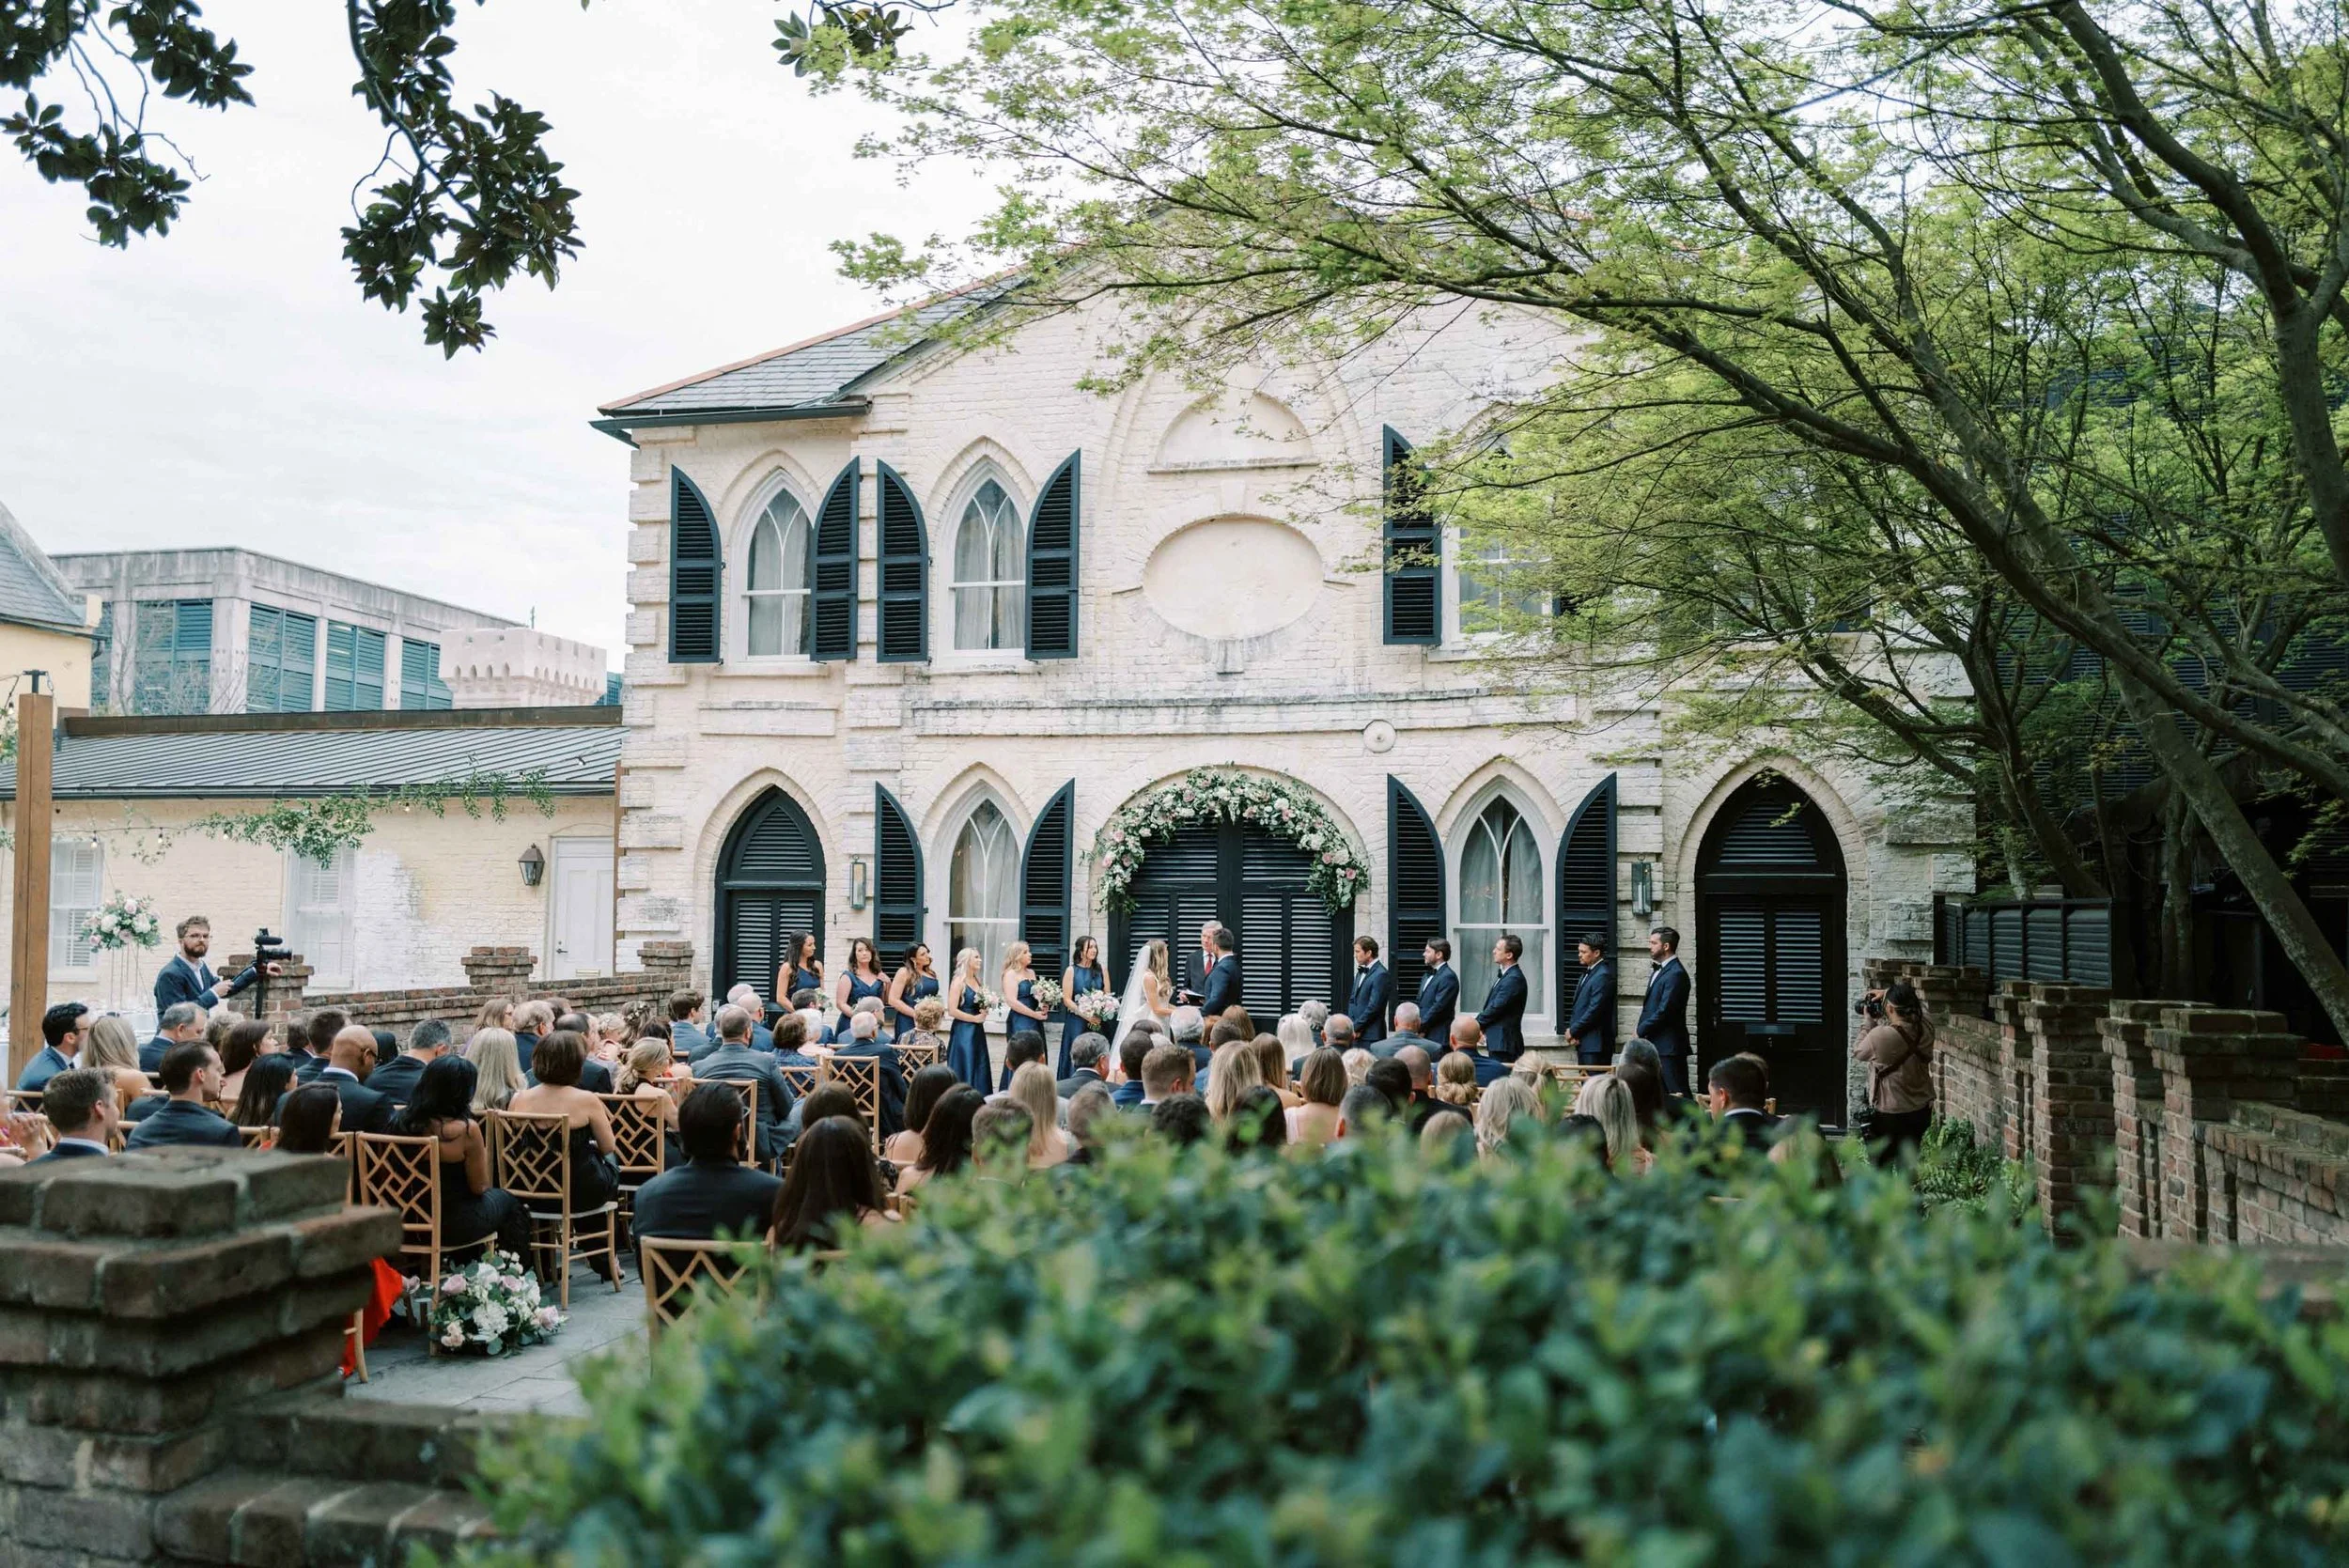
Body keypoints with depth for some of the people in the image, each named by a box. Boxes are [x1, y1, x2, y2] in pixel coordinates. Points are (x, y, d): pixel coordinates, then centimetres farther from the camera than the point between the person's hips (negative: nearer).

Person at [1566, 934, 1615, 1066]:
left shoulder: (1603, 976, -14)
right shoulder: (1588, 972, 17)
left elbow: (1595, 1010, -19)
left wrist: (1573, 1031, -12)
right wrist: (1571, 1029, 3)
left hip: (1595, 1043, -9)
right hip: (1583, 1042, 9)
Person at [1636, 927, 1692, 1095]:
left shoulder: (1676, 974, -16)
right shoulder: (1659, 971, 16)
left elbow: (1665, 1011, -21)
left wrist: (1641, 1031, -12)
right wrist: (1641, 1029, 5)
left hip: (1669, 1045, -10)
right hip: (1657, 1044, 10)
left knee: (1677, 1094, -6)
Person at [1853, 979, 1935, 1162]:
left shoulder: (1881, 1036, -27)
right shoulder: (1926, 1027, -10)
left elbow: (1857, 1052, -6)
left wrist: (1868, 1021, 2)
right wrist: (1888, 995, 10)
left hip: (1889, 1115, -6)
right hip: (1922, 1111, 6)